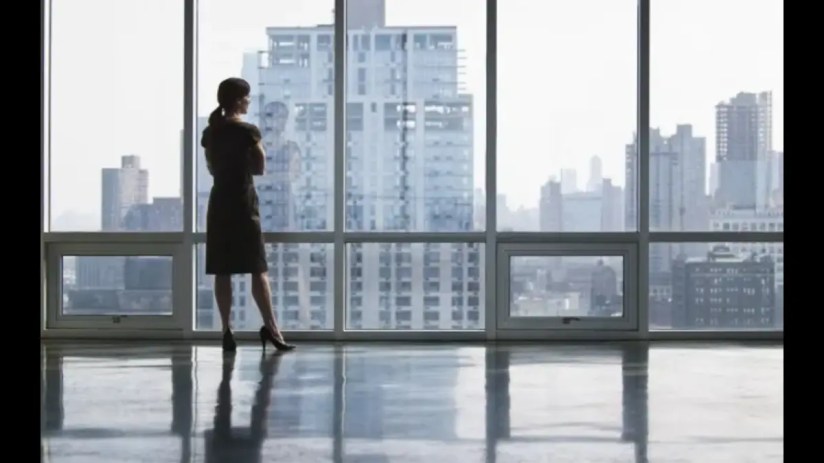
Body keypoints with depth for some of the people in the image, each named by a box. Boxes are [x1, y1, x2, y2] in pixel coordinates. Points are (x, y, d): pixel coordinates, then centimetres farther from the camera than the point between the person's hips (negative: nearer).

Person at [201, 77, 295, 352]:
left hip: (218, 204, 5)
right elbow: (260, 169, -1)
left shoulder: (210, 133, 8)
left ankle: (226, 331, 2)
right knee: (258, 269, -3)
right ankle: (270, 327, -7)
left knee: (222, 272, 3)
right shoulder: (248, 131, -9)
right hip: (243, 204, -5)